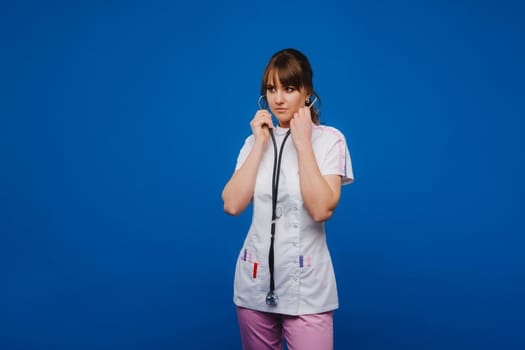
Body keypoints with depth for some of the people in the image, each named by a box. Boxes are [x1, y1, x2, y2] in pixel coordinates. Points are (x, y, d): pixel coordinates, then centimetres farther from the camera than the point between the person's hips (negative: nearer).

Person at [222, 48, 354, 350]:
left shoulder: (329, 139, -6)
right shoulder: (256, 140, 6)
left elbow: (321, 210, -19)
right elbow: (233, 205, -7)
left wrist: (303, 144, -16)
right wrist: (260, 144, -7)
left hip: (307, 286, -4)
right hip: (255, 281, 4)